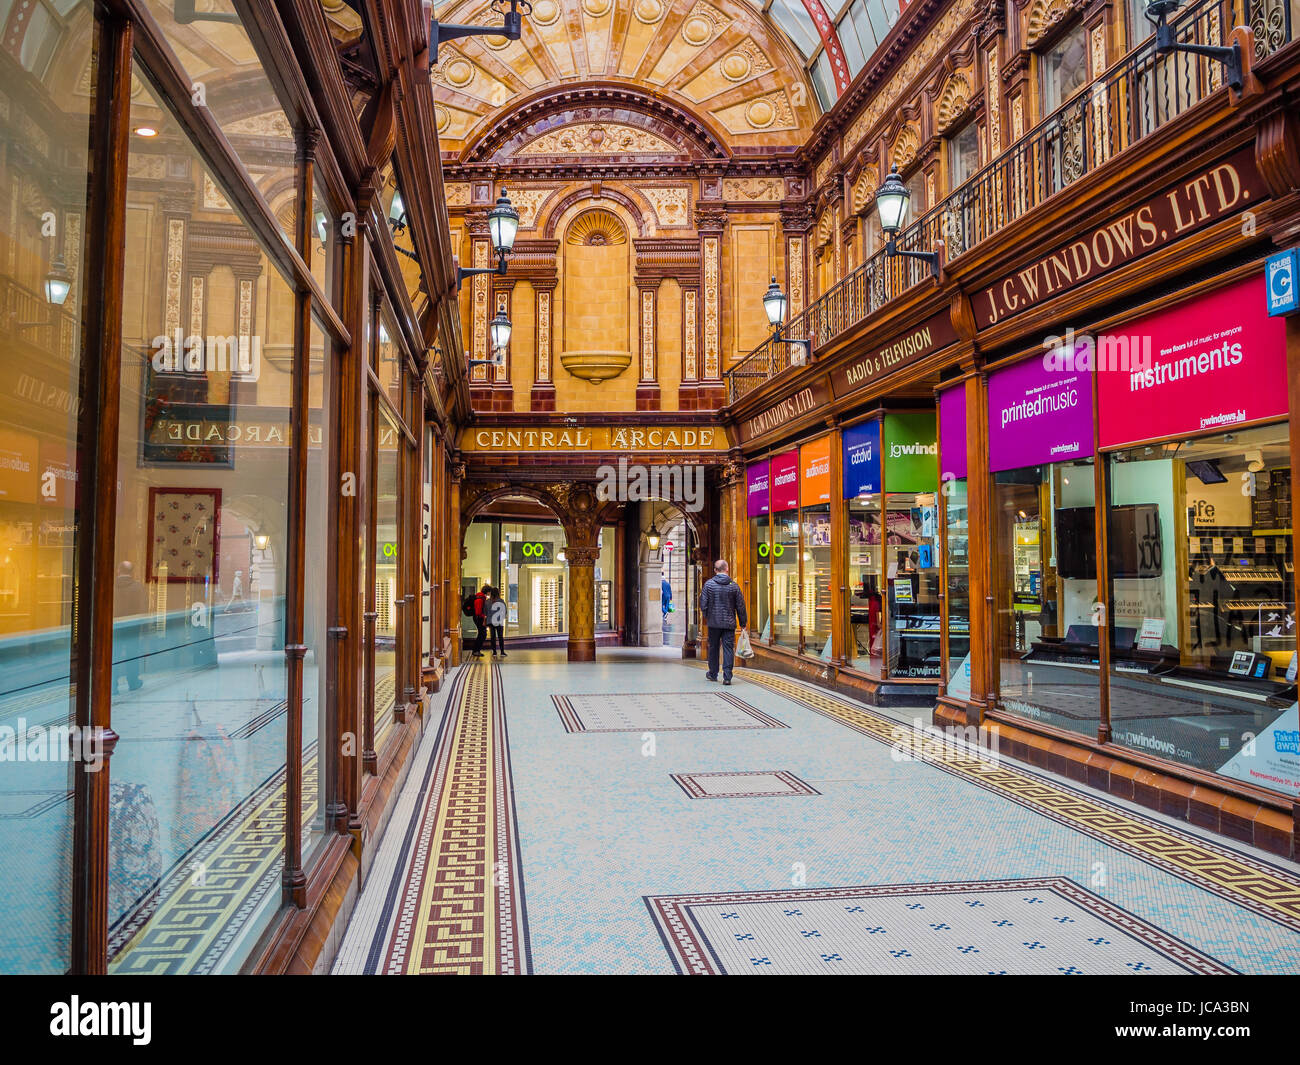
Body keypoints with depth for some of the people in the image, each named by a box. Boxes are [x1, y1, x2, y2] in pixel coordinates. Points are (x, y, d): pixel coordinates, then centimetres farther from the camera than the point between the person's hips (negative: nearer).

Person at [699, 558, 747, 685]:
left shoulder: (708, 584, -5)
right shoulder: (734, 585, -3)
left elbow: (703, 603, -3)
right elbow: (740, 606, 1)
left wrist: (706, 617, 15)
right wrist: (743, 623, 11)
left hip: (713, 622, 0)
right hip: (729, 623, 0)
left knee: (713, 648, 14)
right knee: (728, 649, 2)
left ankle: (712, 674, 26)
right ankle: (727, 677, -4)